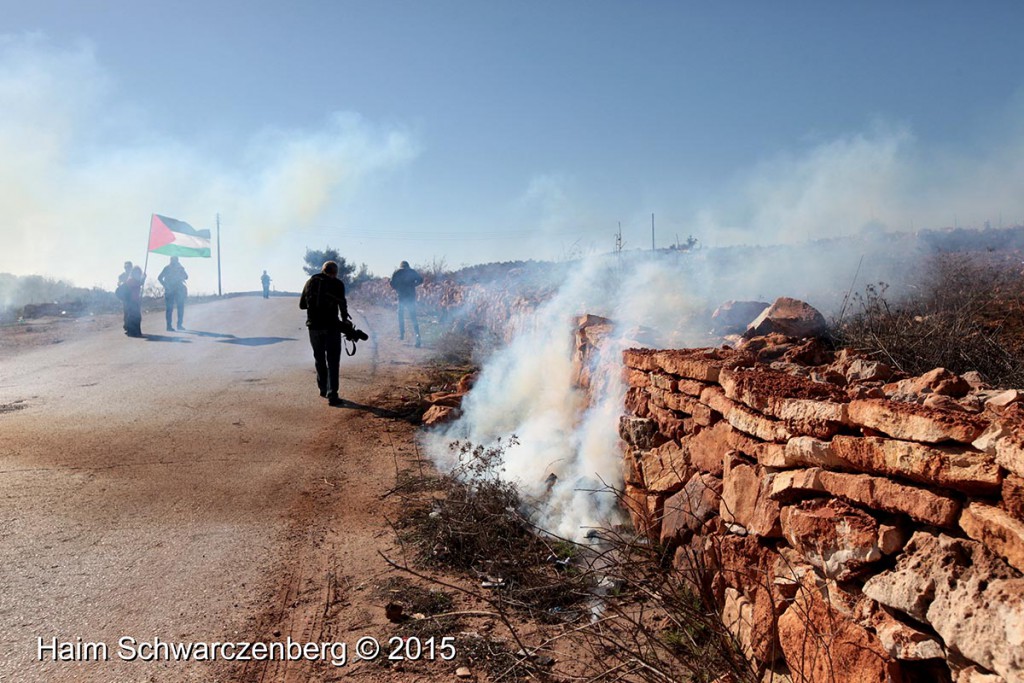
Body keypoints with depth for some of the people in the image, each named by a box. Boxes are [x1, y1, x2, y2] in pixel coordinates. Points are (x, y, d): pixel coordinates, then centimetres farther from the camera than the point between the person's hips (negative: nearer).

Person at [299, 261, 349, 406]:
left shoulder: (310, 282, 9)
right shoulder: (337, 284, -4)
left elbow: (301, 305, 12)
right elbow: (342, 304, -9)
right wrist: (344, 319, 8)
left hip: (314, 325, 4)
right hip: (331, 326, -4)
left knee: (319, 358, 19)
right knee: (333, 361, 0)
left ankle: (323, 389, 28)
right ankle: (332, 395, -7)